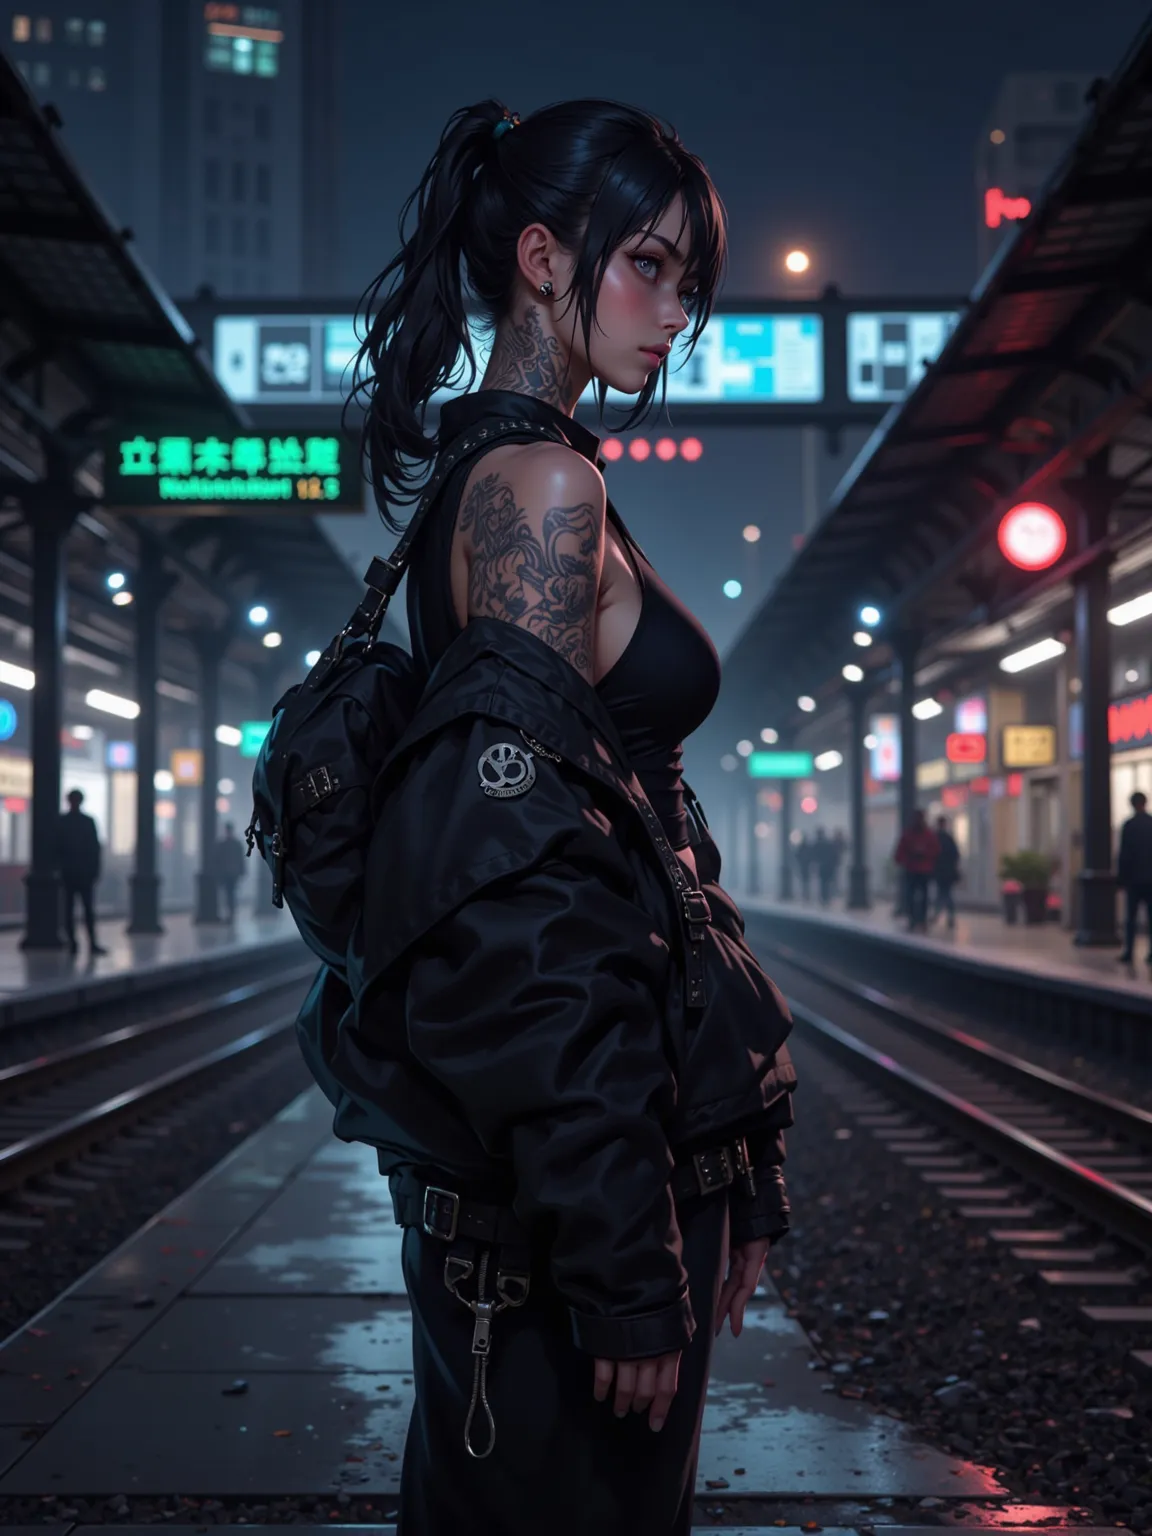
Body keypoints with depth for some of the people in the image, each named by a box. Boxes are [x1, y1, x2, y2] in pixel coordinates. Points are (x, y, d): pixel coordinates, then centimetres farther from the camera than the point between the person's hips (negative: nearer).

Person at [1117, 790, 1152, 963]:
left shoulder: (1129, 825, -8)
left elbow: (1124, 854, -8)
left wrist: (1120, 877, -1)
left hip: (1134, 878, -2)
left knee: (1131, 916, 3)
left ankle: (1128, 951, 0)